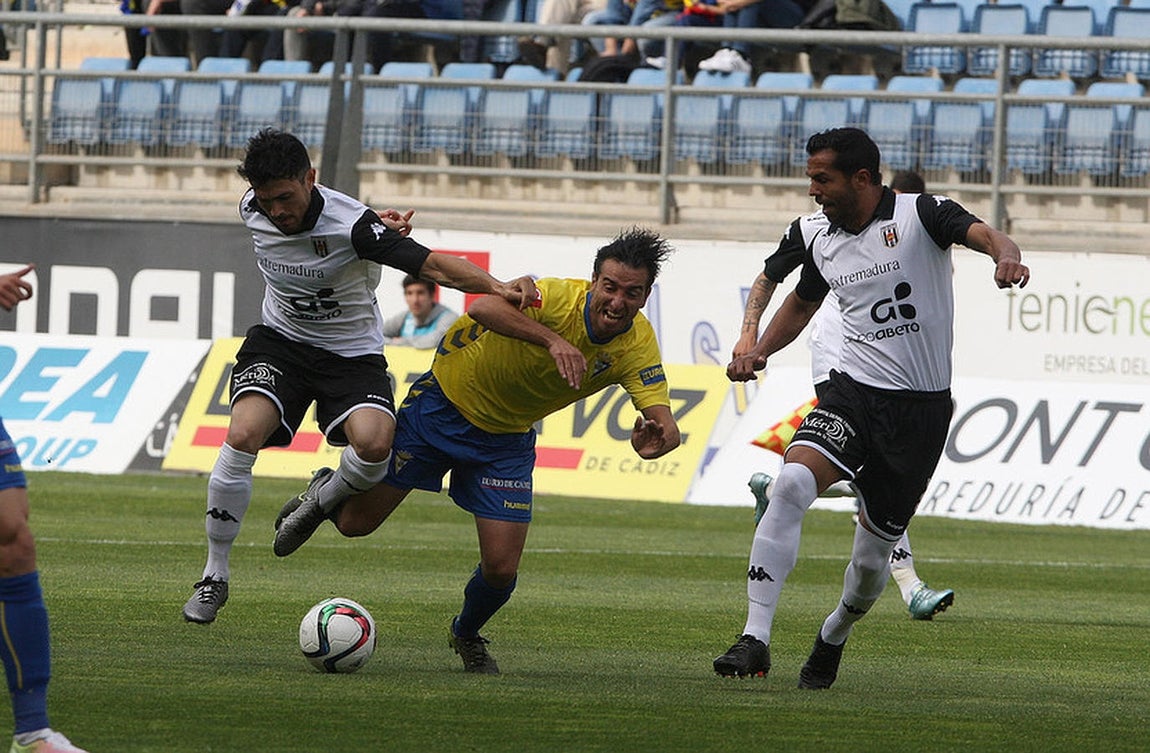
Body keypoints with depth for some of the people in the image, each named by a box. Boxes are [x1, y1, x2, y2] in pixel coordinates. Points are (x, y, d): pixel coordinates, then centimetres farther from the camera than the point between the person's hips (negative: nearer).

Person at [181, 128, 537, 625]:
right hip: (280, 342, 3)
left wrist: (497, 287, -50)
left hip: (352, 355, -3)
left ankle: (322, 499, 7)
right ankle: (214, 575, -9)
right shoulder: (252, 212, -11)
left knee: (374, 442, -31)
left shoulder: (352, 225, -27)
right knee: (243, 435, -24)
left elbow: (434, 265, -33)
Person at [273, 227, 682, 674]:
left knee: (501, 568, -7)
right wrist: (551, 340, -62)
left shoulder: (638, 348, -19)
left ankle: (467, 636, 27)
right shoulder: (560, 297, -31)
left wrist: (656, 436, -54)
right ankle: (325, 498, 40)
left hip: (506, 440, 3)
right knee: (356, 521, 2)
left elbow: (664, 422, -29)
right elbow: (484, 307, -49)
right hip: (445, 400, -3)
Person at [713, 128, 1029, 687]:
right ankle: (755, 638, -28)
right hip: (852, 390, 3)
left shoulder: (921, 215, -8)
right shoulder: (819, 237, 8)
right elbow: (802, 303, 26)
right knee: (791, 484, -27)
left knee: (873, 556, 5)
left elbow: (984, 234, -25)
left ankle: (833, 637, 39)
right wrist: (758, 352, 10)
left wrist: (1007, 256, -49)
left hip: (921, 410, -3)